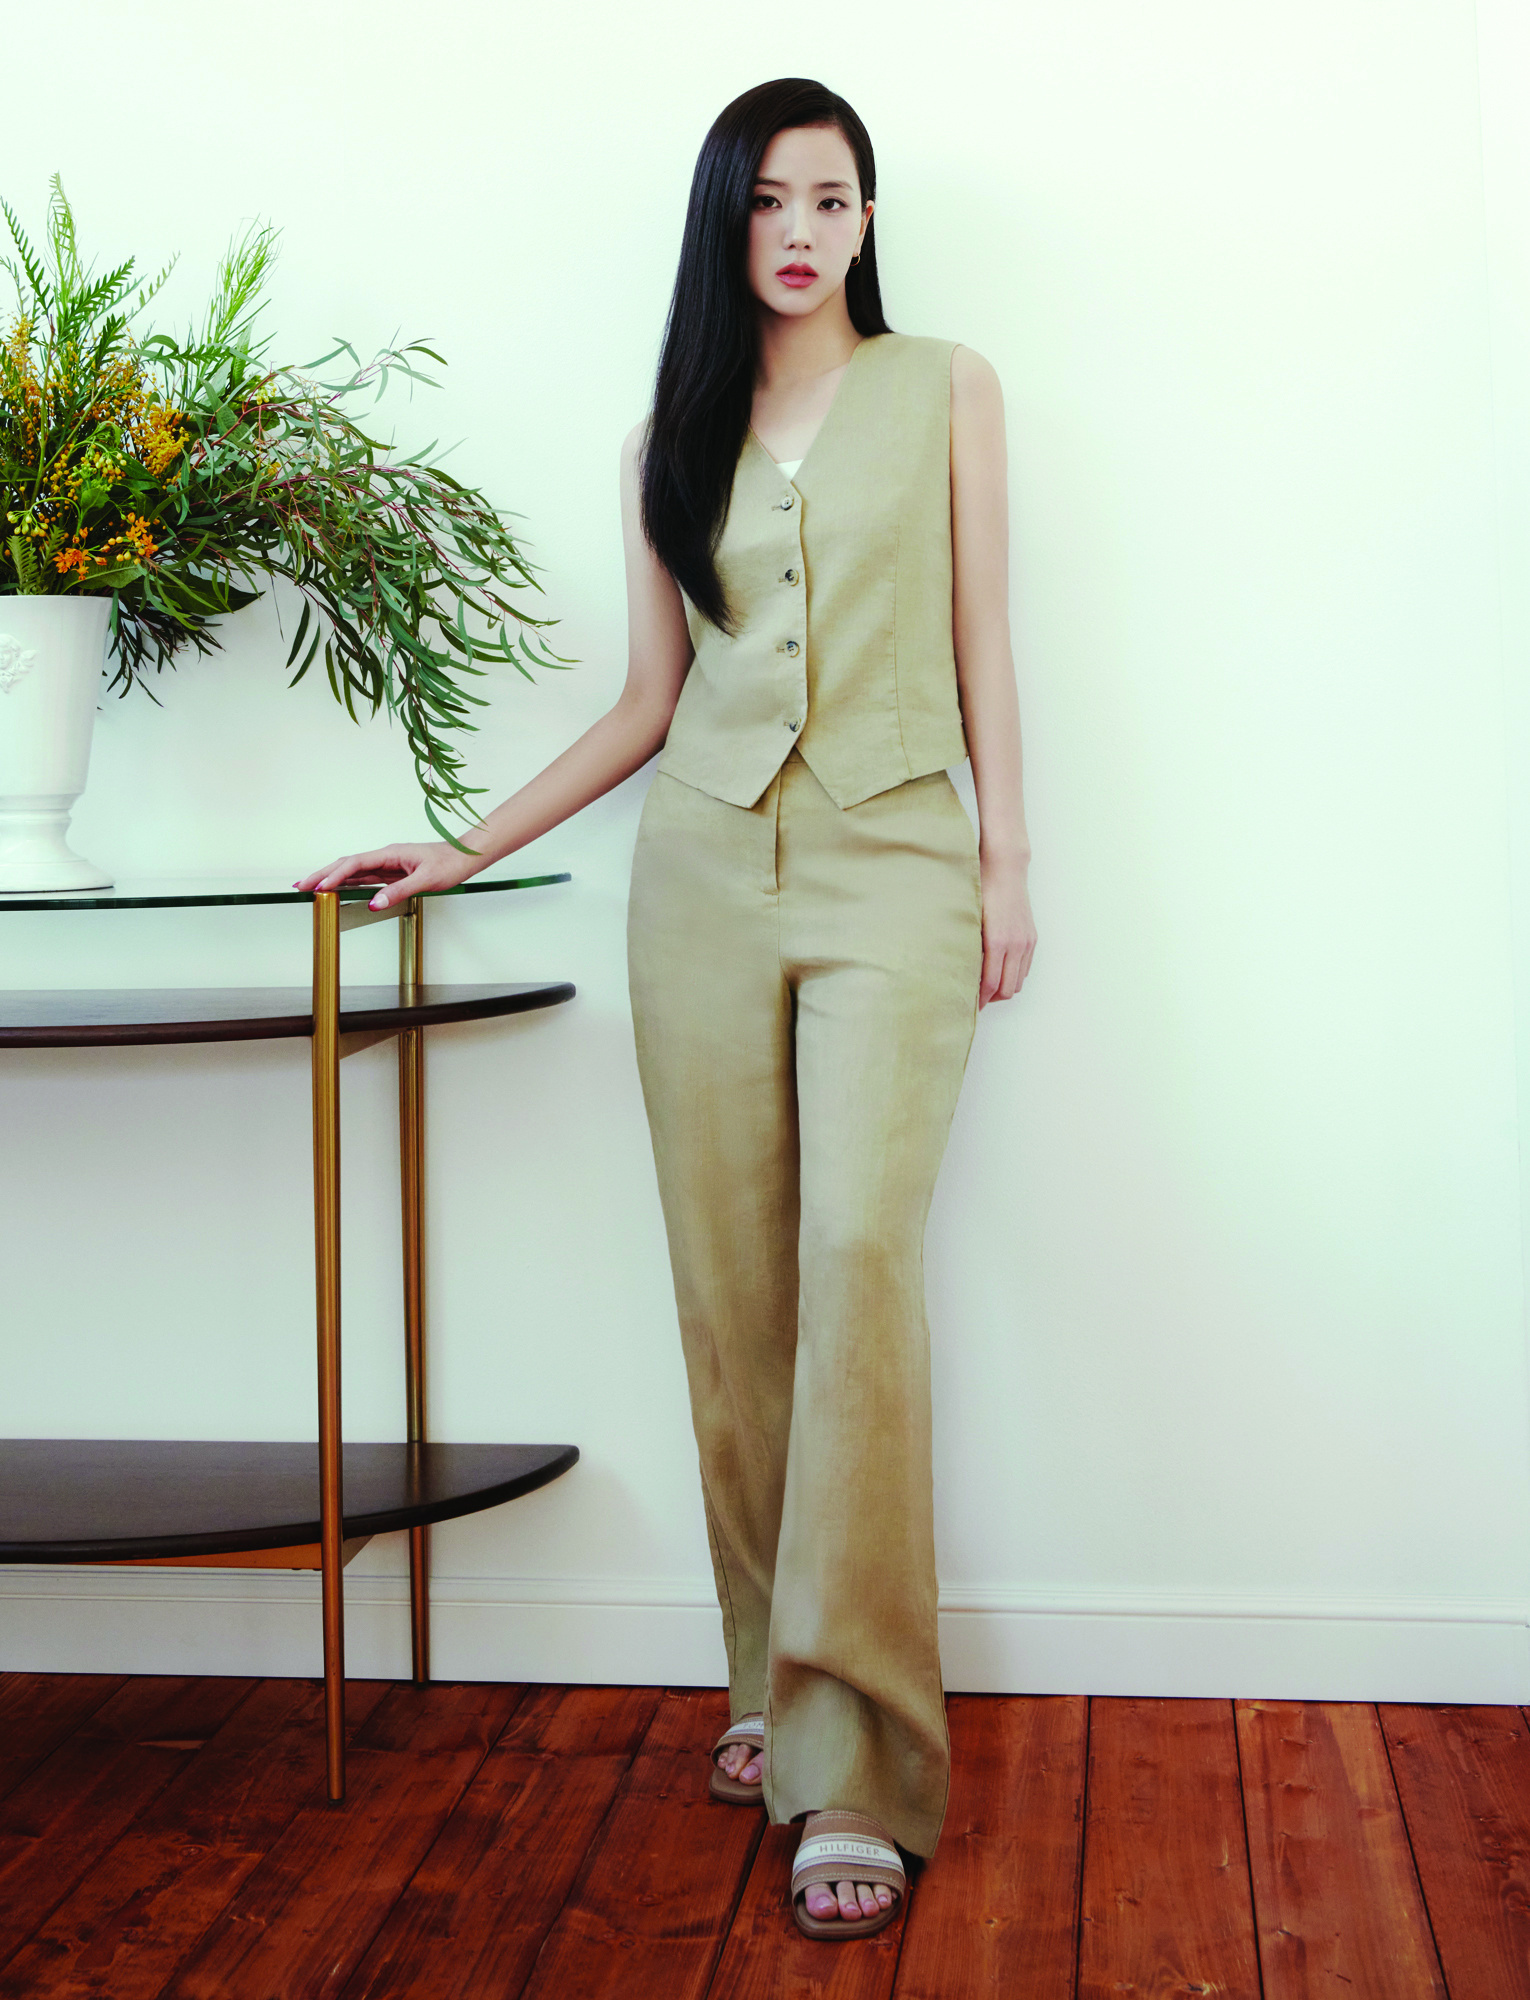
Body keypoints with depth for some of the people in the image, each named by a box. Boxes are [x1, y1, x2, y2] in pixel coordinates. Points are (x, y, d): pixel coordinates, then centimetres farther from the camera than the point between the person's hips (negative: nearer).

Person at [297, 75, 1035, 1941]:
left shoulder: (944, 389, 10)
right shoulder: (673, 436, 15)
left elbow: (982, 646, 7)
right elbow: (648, 699, 15)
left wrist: (1007, 862, 0)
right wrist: (467, 847, 10)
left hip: (891, 871, -3)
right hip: (706, 875, 3)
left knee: (856, 1252, -17)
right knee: (731, 1280, 0)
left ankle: (856, 1763, -15)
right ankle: (774, 1682, 13)